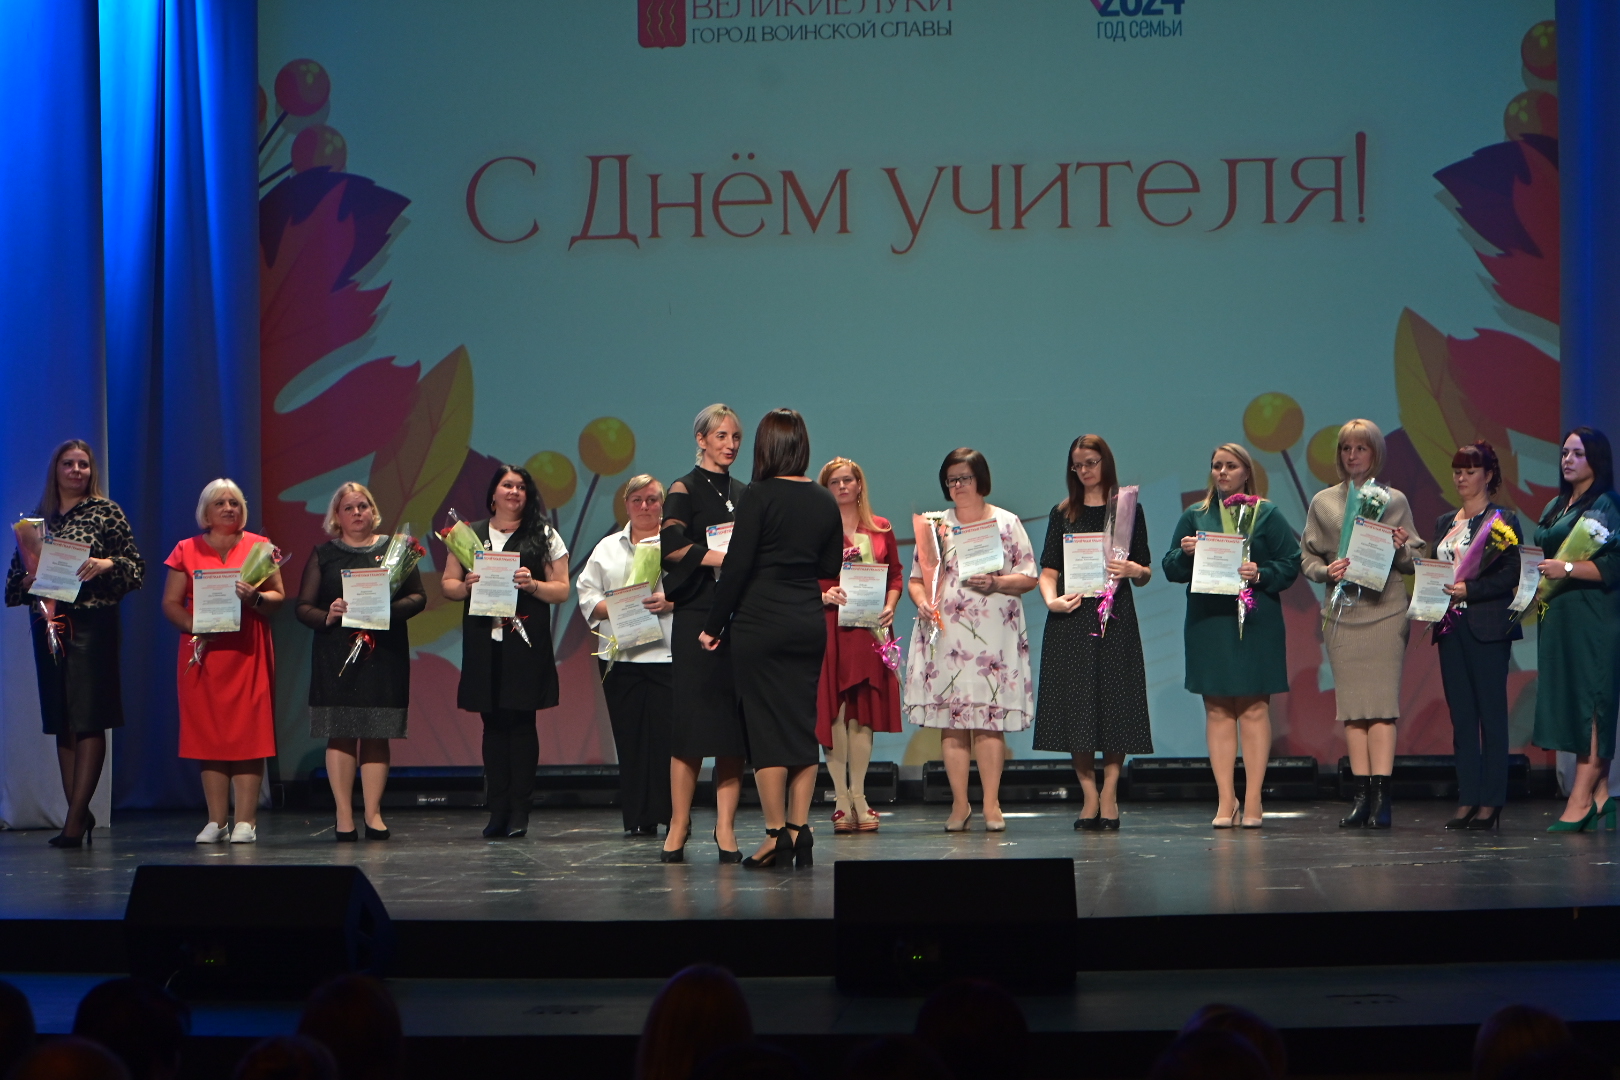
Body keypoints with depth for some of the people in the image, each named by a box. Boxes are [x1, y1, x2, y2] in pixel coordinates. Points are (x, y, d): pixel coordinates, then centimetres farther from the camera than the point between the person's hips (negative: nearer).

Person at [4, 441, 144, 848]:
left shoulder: (106, 510, 4)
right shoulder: (38, 518, 14)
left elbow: (136, 565, 0)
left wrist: (105, 564, -18)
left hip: (93, 623, -5)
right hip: (48, 623, 5)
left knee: (89, 719, -9)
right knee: (60, 721, 5)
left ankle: (76, 817, -10)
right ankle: (78, 812, 10)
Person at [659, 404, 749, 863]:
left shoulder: (744, 494, 18)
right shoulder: (685, 490, 1)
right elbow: (672, 547, -13)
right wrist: (726, 557, -18)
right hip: (697, 616, -4)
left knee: (735, 722, -1)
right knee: (693, 719, -7)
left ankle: (725, 829, -1)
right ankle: (678, 826, -2)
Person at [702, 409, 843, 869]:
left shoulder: (760, 496, -10)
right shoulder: (825, 502, 6)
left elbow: (737, 565, -11)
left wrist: (714, 625, -3)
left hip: (761, 622, -5)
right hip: (810, 621, 5)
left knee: (766, 727, -1)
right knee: (803, 724, 9)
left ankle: (776, 835, -2)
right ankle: (800, 830, 8)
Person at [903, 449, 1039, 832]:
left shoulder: (1007, 523, 8)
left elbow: (1029, 577, 5)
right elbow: (916, 577, 13)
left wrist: (996, 583, -12)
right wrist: (922, 602, -7)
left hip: (994, 633, -2)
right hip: (945, 632, 2)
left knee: (990, 719, -6)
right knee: (950, 719, -3)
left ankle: (991, 803, -1)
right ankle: (959, 804, 3)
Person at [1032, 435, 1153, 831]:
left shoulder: (1128, 509, 8)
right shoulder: (1062, 514, 12)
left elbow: (1146, 573, 7)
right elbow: (1048, 569, 5)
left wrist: (1132, 570, -15)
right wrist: (1051, 600, -14)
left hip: (1116, 618, -1)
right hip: (1072, 618, 1)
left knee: (1115, 704, -4)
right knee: (1076, 706, -2)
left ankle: (1109, 796, 2)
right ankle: (1089, 795, 5)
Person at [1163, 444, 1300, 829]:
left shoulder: (1266, 514, 6)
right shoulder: (1195, 516, 12)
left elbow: (1290, 564, 2)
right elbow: (1170, 569, 10)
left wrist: (1260, 574, -15)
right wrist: (1185, 553, -10)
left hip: (1255, 623, -2)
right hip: (1208, 621, 2)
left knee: (1254, 708, -2)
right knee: (1217, 710, 1)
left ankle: (1253, 799, 1)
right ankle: (1226, 800, 4)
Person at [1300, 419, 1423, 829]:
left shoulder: (1394, 500, 8)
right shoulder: (1323, 502, 11)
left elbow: (1415, 561, 9)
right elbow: (1306, 557, 10)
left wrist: (1401, 549, -12)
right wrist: (1326, 571, -10)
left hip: (1385, 609, -2)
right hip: (1341, 609, 2)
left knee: (1381, 701, -8)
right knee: (1351, 703, 0)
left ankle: (1381, 796, -10)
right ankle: (1362, 795, 4)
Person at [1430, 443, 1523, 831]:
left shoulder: (1503, 521, -3)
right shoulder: (1445, 522, 17)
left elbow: (1512, 575, -11)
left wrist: (1470, 589, -20)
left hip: (1487, 627, -6)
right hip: (1450, 627, 6)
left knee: (1491, 712, -4)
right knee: (1461, 715, 6)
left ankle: (1491, 802, -3)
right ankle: (1467, 799, 8)